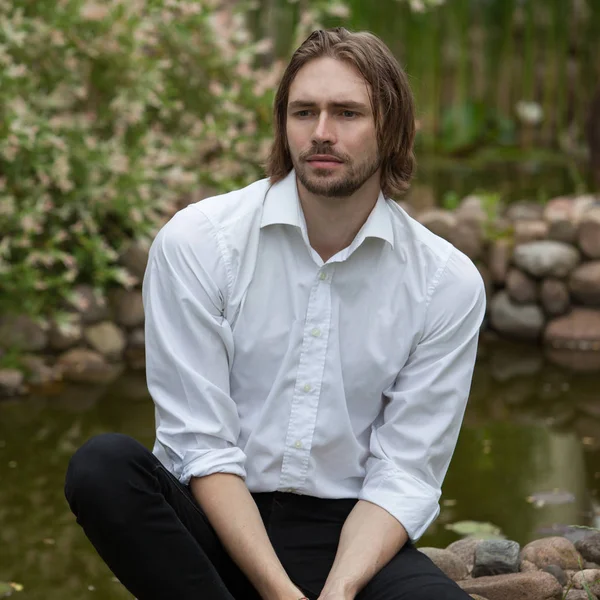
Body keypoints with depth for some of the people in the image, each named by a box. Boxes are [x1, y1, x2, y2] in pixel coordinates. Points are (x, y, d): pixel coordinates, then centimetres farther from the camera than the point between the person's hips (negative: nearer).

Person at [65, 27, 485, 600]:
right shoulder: (196, 241, -7)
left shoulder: (448, 283, -3)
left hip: (347, 532, 0)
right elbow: (201, 443, -10)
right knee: (101, 465, -31)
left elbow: (405, 475, -4)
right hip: (215, 516, 1)